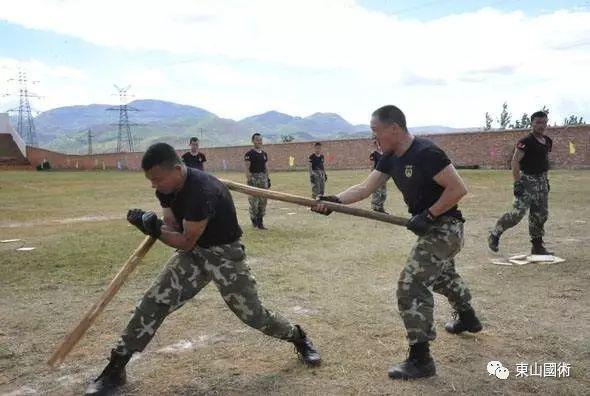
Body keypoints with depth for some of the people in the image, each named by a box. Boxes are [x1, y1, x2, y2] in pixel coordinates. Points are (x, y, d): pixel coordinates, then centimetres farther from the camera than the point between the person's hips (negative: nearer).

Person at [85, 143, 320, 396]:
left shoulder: (202, 190, -33)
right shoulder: (166, 189, -7)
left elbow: (186, 242, -26)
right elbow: (172, 229, -7)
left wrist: (154, 228, -27)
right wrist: (150, 225, -26)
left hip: (225, 254, -6)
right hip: (193, 252, 6)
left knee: (253, 315, 2)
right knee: (154, 302, -4)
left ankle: (299, 338, 29)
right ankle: (116, 368, 7)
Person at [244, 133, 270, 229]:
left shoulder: (264, 154, 14)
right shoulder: (249, 154, -5)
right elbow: (247, 168, -9)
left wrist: (268, 179, 15)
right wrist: (248, 179, -17)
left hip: (263, 178, 6)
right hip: (254, 177, -6)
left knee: (263, 200, 6)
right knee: (253, 201, -6)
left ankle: (260, 222, 13)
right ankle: (254, 220, 8)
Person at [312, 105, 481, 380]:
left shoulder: (426, 153, -26)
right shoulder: (391, 158, 1)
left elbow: (458, 189, -24)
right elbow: (364, 188, -4)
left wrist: (428, 215, -23)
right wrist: (334, 200, -18)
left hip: (445, 227, -10)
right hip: (432, 228, 10)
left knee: (411, 285, -13)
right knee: (442, 275, 31)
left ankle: (421, 359, -4)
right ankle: (468, 319, 58)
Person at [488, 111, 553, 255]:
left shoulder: (548, 141, 11)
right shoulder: (526, 142, -14)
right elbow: (515, 162, -17)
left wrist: (546, 180, 19)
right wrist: (517, 182, -21)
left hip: (542, 181, 8)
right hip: (527, 180, -8)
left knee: (541, 215, 9)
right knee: (518, 213, -12)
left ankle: (537, 245, 19)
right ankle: (494, 235, 5)